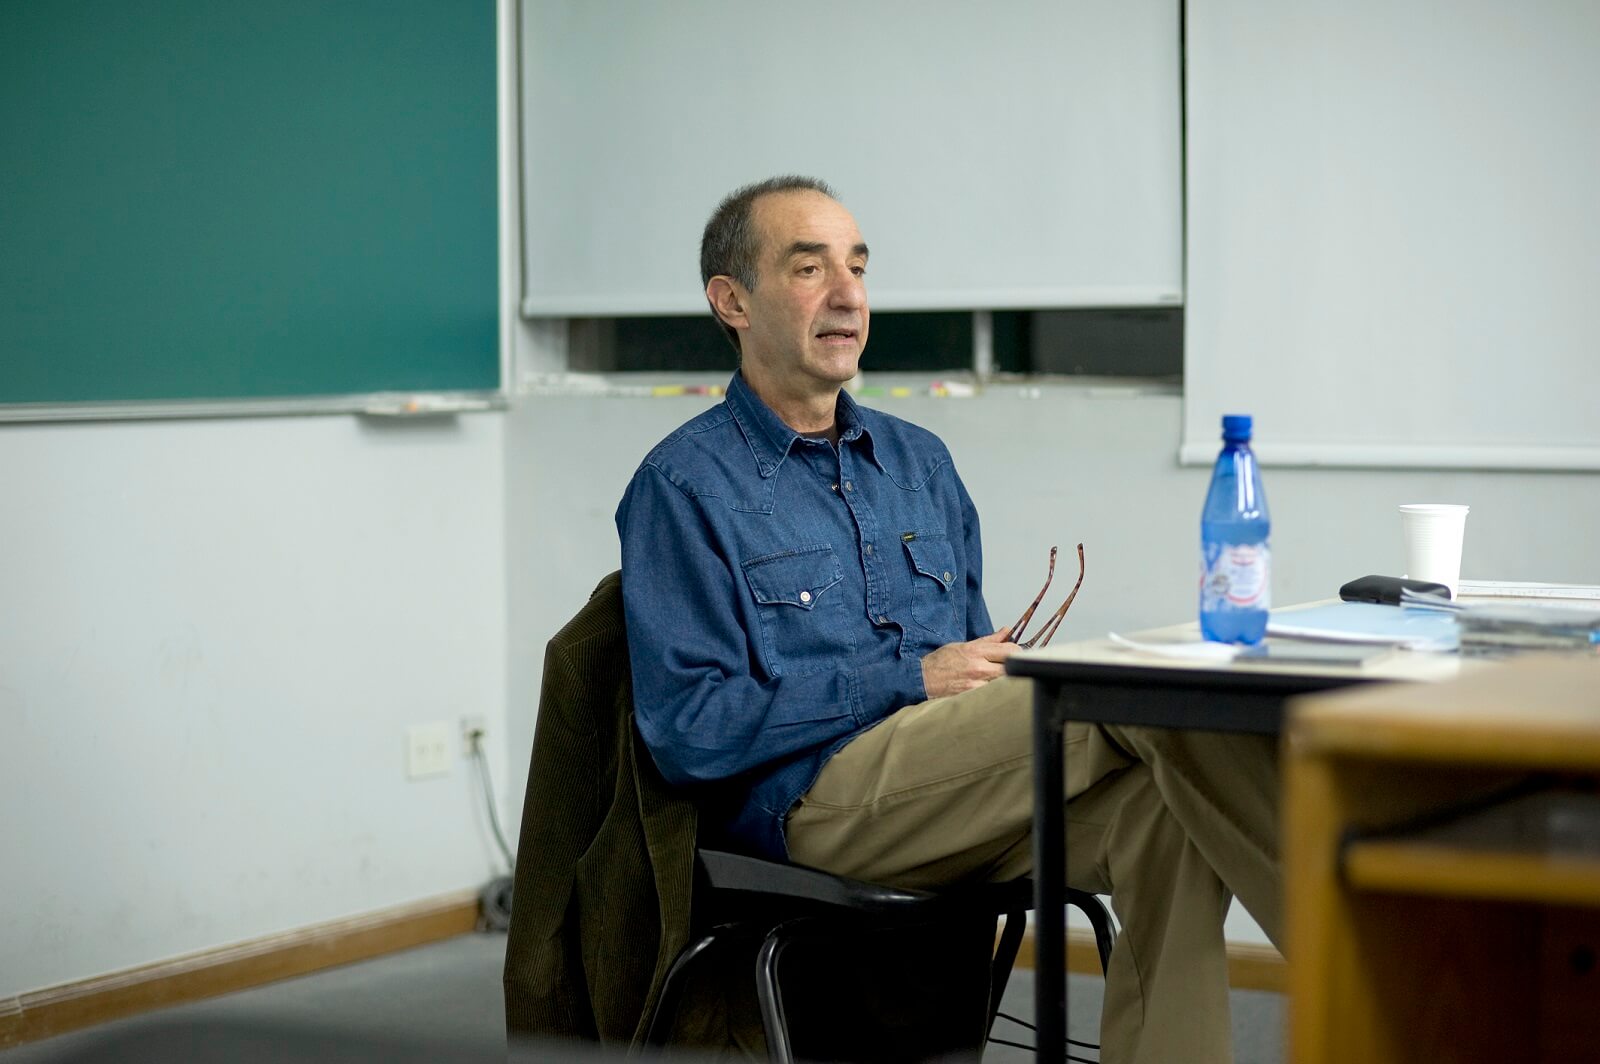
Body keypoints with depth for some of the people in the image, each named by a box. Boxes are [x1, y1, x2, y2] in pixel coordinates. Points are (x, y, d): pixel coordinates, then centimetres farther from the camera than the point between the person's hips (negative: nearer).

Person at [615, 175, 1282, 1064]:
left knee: (1160, 809, -28)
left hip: (950, 806, 6)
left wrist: (1006, 668, -2)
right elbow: (688, 730, -9)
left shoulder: (919, 461, 22)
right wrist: (911, 679, -10)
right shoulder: (684, 486, 1)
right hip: (818, 806, -6)